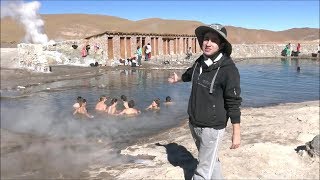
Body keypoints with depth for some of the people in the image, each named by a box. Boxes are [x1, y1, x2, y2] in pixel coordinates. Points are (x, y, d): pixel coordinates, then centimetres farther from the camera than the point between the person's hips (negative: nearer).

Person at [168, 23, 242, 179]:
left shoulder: (228, 69, -20)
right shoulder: (200, 61, 0)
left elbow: (234, 103, -18)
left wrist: (236, 133, -16)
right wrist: (178, 78, 44)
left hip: (212, 127, -7)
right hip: (194, 124, 7)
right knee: (211, 162, 23)